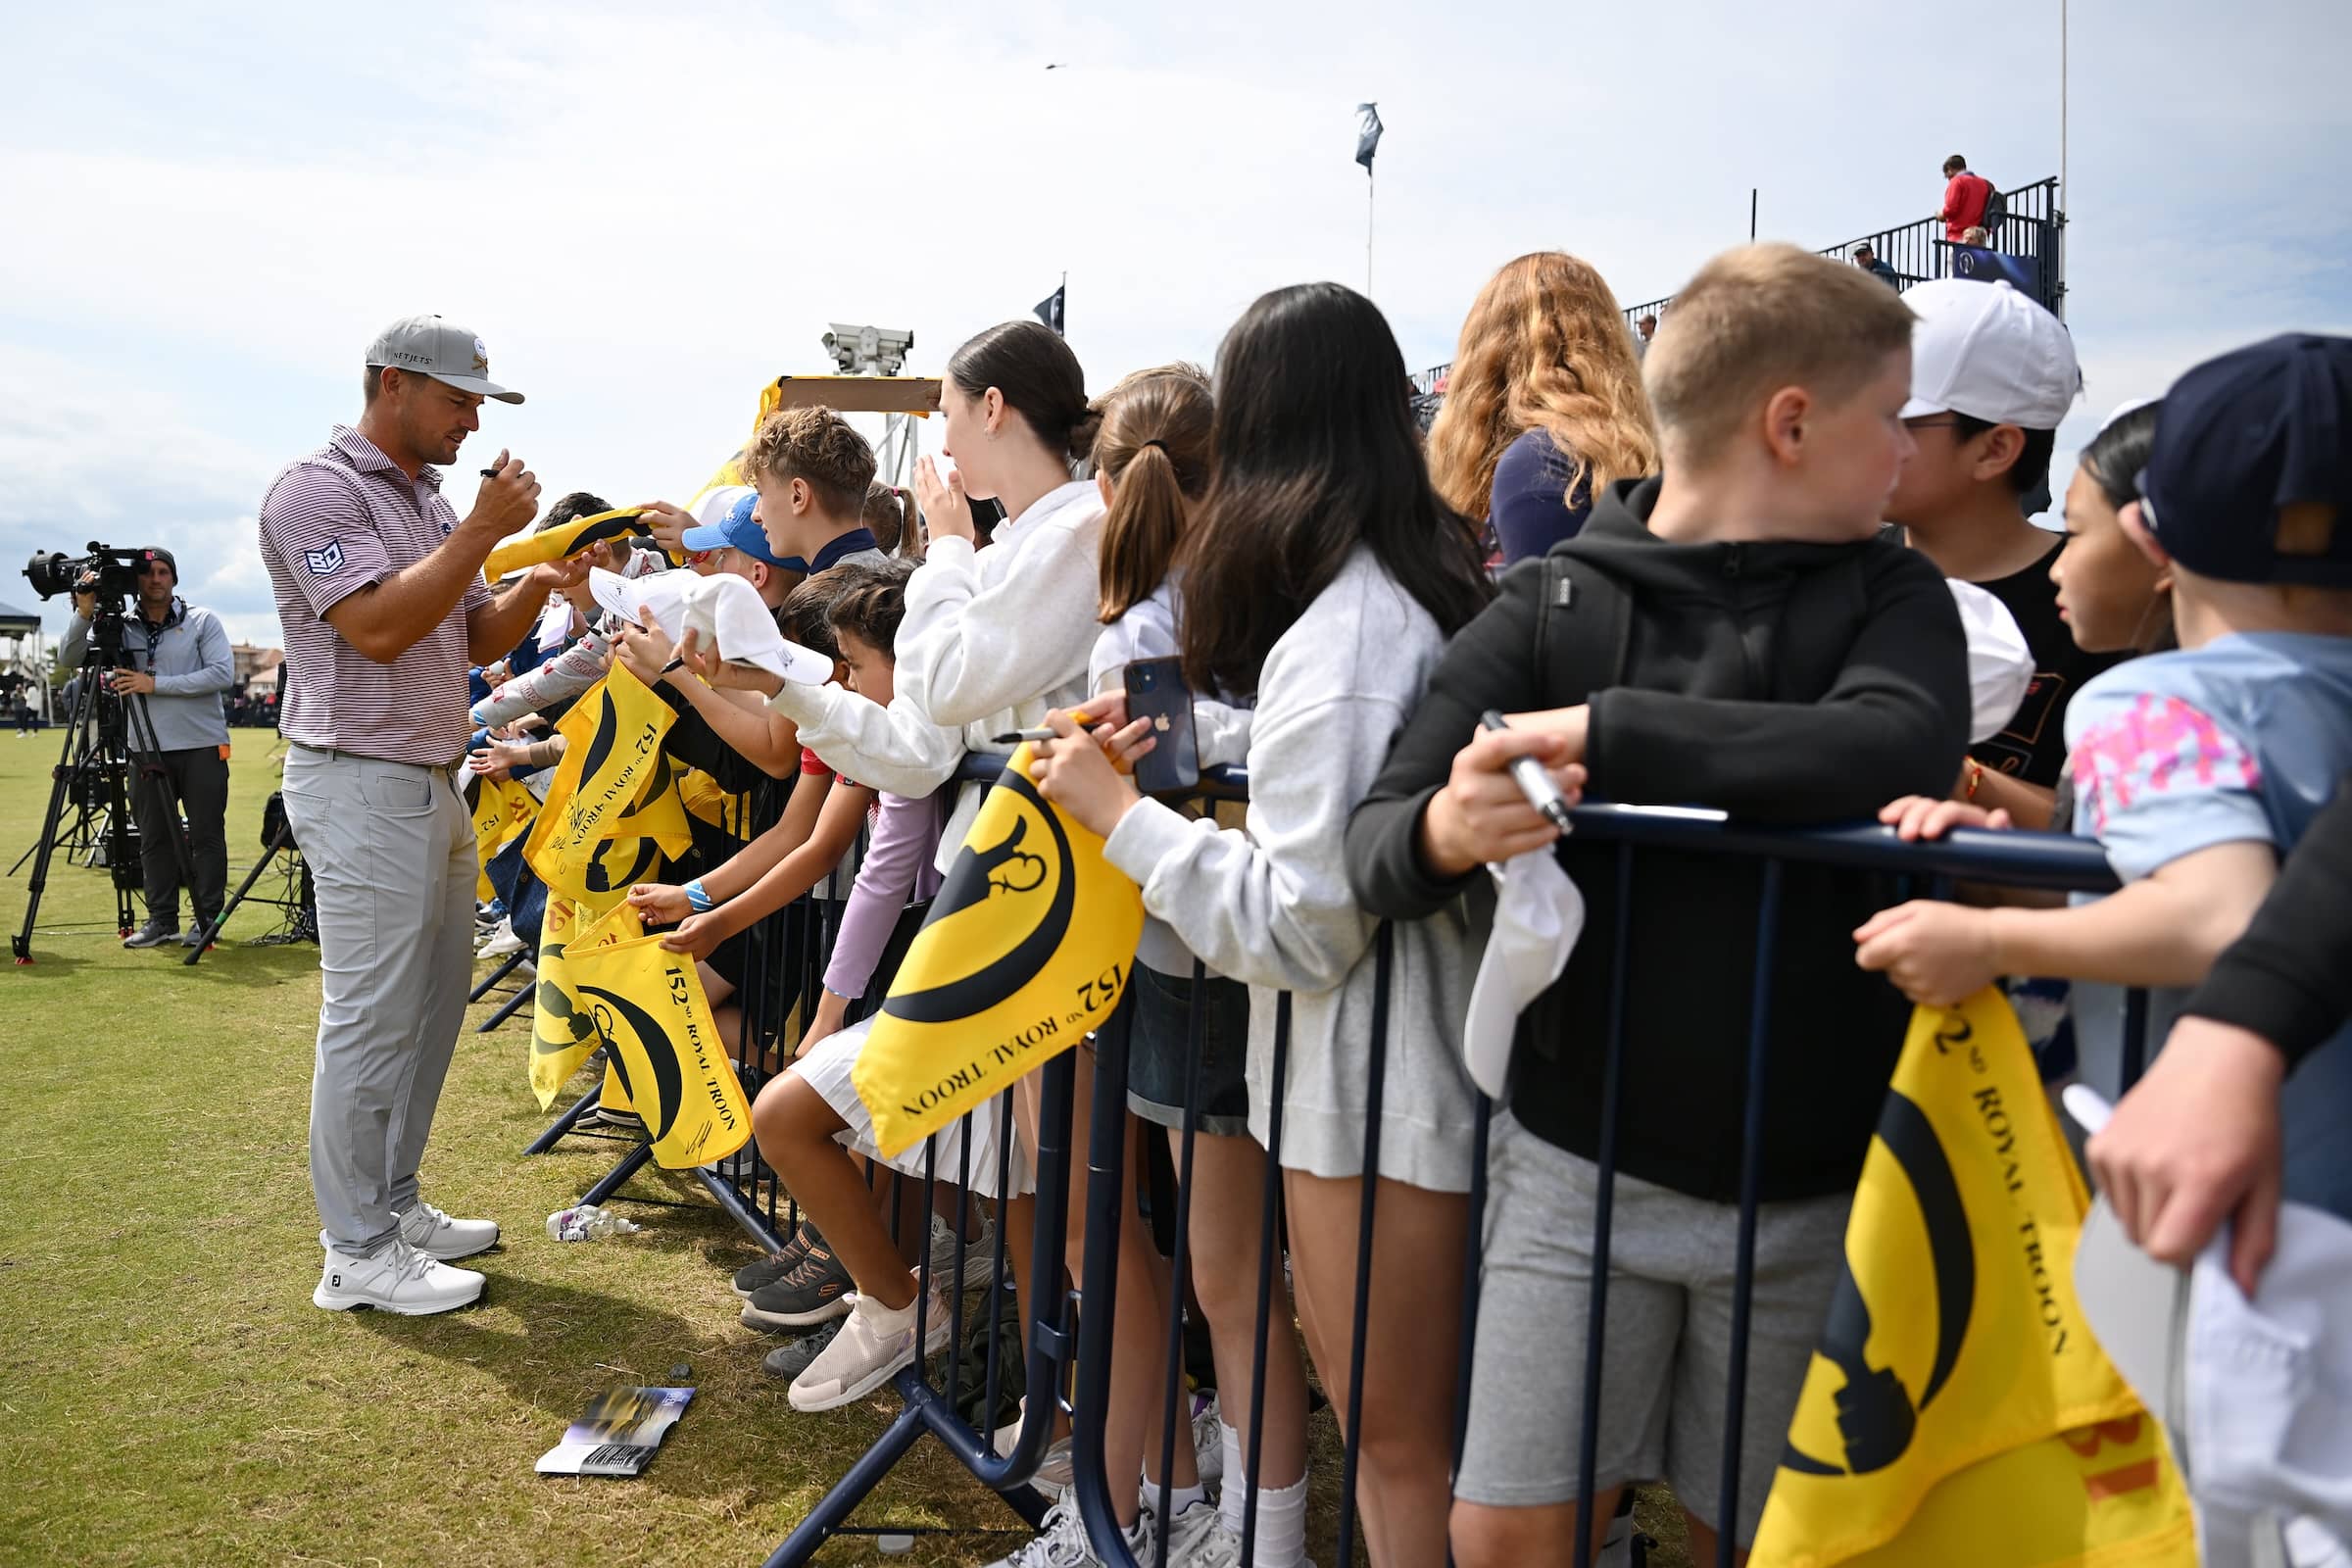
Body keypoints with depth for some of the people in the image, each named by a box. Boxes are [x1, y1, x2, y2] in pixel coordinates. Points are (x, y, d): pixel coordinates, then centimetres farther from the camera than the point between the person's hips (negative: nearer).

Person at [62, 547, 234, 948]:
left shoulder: (202, 622, 0)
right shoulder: (122, 629, 8)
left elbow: (223, 674, -11)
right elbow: (68, 659, 1)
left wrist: (157, 684, -16)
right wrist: (84, 614, -14)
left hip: (203, 747, -3)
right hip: (147, 750, 3)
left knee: (206, 835, 1)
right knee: (154, 837, 6)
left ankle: (207, 919, 8)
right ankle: (161, 920, 14)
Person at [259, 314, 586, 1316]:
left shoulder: (430, 500, 16)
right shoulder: (318, 489, -10)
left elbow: (475, 640, 16)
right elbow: (376, 627, -22)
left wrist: (536, 586, -3)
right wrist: (483, 531, -19)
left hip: (435, 783, 9)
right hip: (362, 786, -9)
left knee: (434, 1001, 13)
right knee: (371, 1017, -5)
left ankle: (393, 1203, 26)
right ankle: (358, 1253, 5)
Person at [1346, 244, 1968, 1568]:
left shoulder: (1890, 596, 2)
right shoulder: (1555, 605, -3)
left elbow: (1901, 748, -22)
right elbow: (1375, 844, -7)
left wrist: (1608, 738, -25)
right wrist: (1442, 834, -30)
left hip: (1811, 1194, 2)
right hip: (1581, 1167, -1)